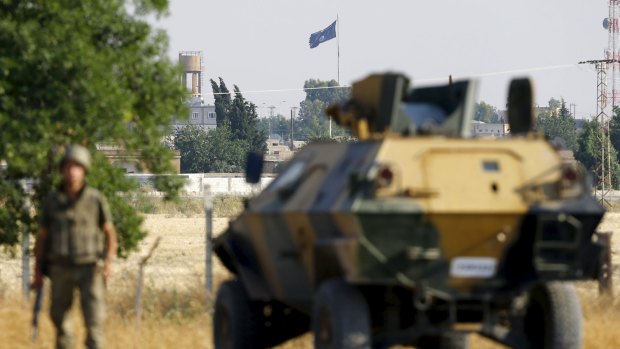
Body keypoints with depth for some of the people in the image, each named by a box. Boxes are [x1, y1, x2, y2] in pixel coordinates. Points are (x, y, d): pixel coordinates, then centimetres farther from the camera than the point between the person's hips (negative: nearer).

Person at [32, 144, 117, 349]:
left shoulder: (96, 199, -4)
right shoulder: (52, 202, 2)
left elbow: (110, 232, 4)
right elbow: (42, 238, 7)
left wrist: (109, 262, -11)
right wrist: (37, 273, 3)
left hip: (89, 269, -2)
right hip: (61, 269, 2)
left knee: (94, 319, -12)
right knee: (60, 318, 5)